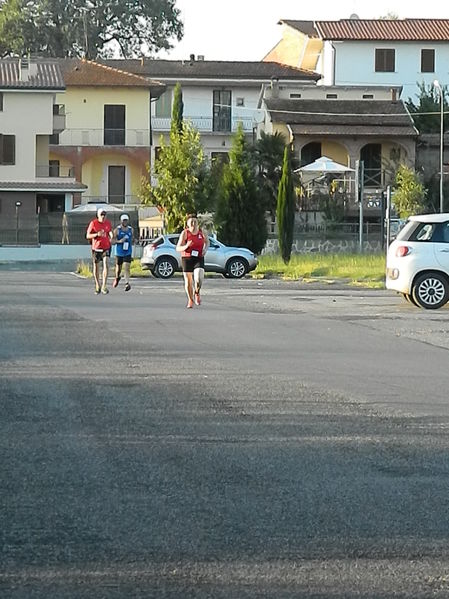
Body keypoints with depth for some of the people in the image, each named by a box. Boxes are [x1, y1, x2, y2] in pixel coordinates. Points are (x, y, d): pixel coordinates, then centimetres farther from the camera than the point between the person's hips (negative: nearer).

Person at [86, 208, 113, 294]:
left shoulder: (108, 223, 3)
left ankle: (104, 286, -16)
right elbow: (88, 236, -6)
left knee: (106, 265, -15)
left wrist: (111, 236, -5)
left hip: (106, 247, 1)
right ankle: (97, 286, 25)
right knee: (96, 268, 7)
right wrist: (97, 234, -22)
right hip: (96, 248, -1)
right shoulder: (93, 223, -7)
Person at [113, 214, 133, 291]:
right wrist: (119, 241, -24)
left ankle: (127, 283, -23)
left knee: (127, 268, -15)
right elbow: (113, 240, -7)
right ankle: (117, 278, 44)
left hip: (128, 253, 1)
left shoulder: (130, 229, 6)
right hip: (119, 252, -1)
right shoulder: (117, 230, -4)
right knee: (118, 268, 12)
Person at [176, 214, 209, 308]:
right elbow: (178, 248, -7)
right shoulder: (185, 233, -5)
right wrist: (186, 246, -26)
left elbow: (207, 242, 23)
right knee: (188, 281, 4)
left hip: (199, 259, 0)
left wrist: (205, 249, 3)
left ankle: (197, 293, 11)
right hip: (187, 258, 0)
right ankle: (190, 300, 25)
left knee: (199, 279, -20)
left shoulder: (202, 232, 2)